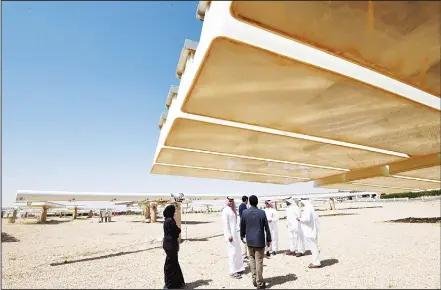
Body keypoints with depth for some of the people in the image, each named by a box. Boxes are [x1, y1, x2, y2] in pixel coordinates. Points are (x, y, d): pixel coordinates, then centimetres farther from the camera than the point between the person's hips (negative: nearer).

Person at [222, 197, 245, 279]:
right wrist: (229, 235, -20)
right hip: (230, 233, -9)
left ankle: (238, 268, 28)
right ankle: (233, 272, 7)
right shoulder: (225, 210, -15)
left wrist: (236, 232, 15)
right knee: (232, 252, -3)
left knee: (237, 250, 15)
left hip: (235, 232, 9)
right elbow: (225, 224, -18)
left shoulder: (233, 210, 11)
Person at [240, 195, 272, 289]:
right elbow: (266, 227, -6)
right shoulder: (262, 212, -11)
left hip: (249, 240, 2)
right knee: (259, 261, 5)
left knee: (252, 259, 18)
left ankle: (254, 280, 22)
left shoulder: (244, 212, -6)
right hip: (260, 240, -2)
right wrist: (269, 239, 5)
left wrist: (242, 236, 18)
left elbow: (242, 226, 3)